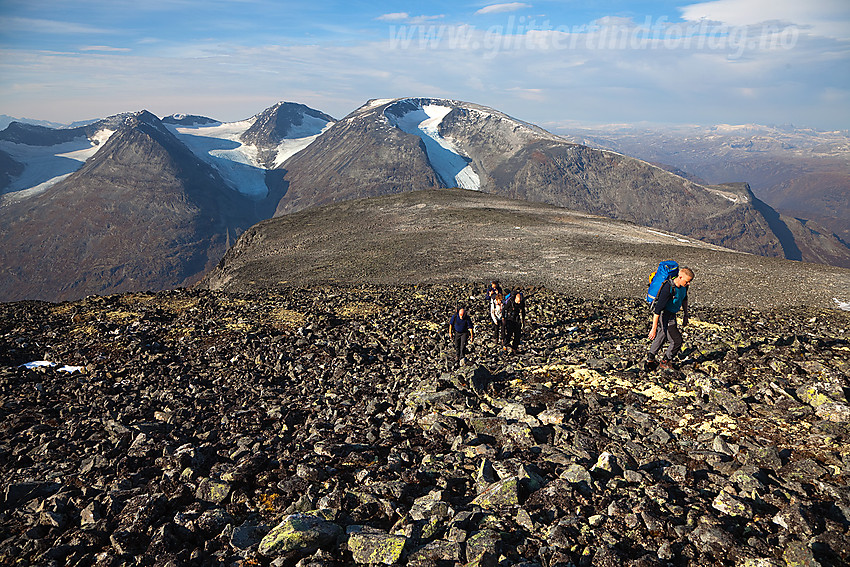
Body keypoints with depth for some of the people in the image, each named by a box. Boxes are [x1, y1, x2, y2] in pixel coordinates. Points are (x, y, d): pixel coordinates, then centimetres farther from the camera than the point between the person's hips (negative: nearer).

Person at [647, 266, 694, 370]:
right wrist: (654, 328, -34)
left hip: (671, 314, 9)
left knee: (662, 336, 25)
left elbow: (684, 298, 15)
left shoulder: (683, 285, -8)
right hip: (663, 316, -9)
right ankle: (665, 363, 18)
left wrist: (685, 314, 20)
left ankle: (650, 359, 45)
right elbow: (658, 308, -34)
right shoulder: (668, 288, -34)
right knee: (676, 341, -5)